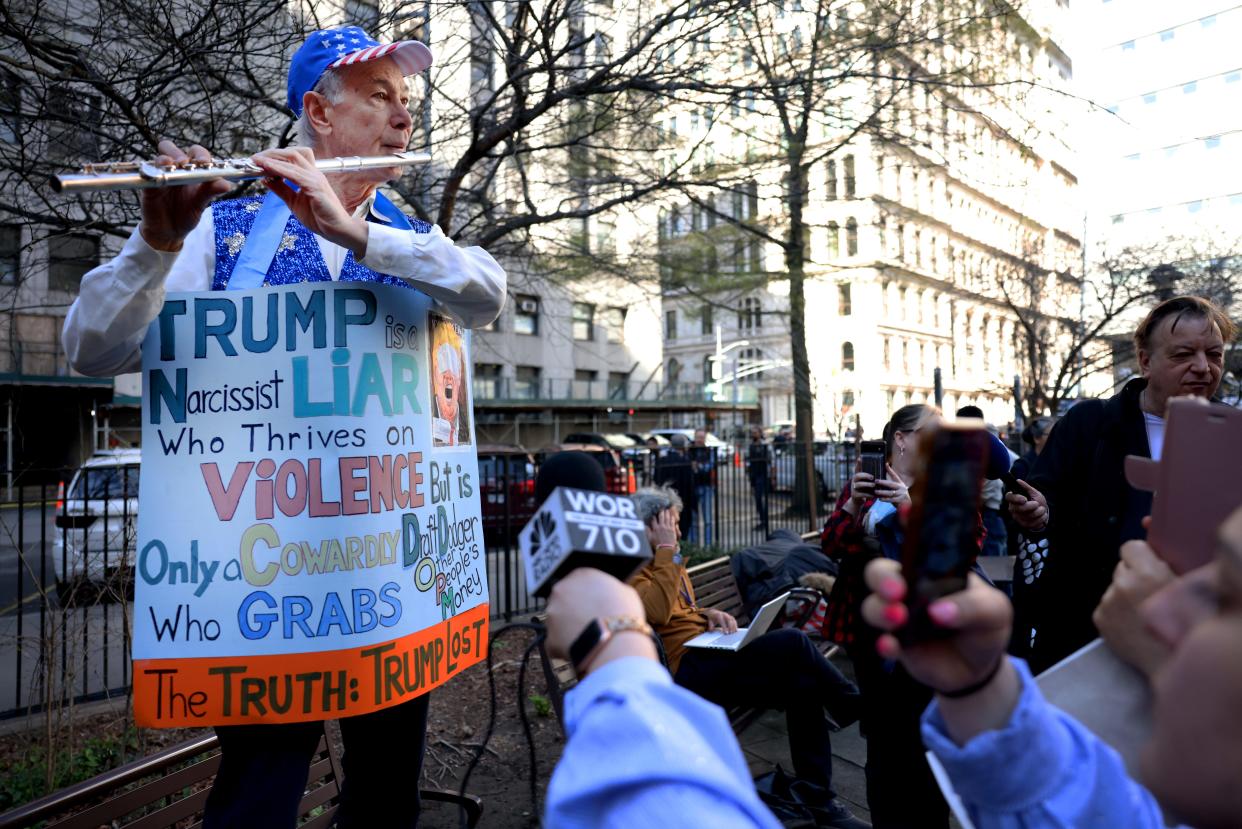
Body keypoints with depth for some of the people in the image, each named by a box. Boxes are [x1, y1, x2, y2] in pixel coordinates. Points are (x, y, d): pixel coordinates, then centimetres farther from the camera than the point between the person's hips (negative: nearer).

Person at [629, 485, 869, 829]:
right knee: (793, 642, -25)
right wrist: (667, 551, -16)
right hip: (686, 670, -9)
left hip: (713, 662, 9)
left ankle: (819, 800, -5)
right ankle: (858, 708, -6)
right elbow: (658, 611, -25)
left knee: (804, 687, -13)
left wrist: (708, 614, 8)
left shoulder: (665, 562, 20)